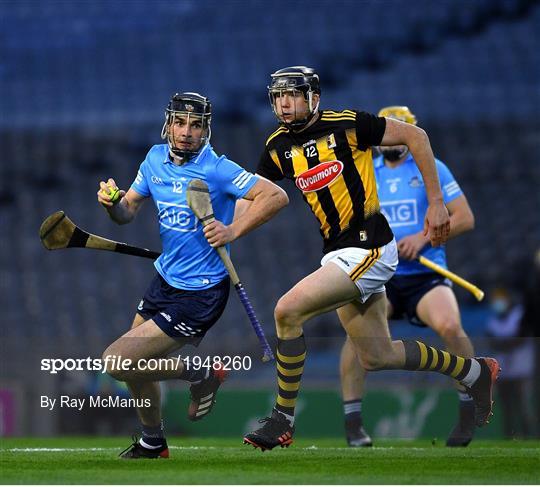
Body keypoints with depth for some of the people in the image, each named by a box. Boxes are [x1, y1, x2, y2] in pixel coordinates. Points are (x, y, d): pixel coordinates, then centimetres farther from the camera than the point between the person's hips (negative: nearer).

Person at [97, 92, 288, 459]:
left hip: (199, 295, -8)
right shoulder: (156, 158, 2)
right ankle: (153, 442, 42)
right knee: (134, 365, 19)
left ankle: (202, 375, 7)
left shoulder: (216, 169, -20)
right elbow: (127, 212, 8)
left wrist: (233, 231, -30)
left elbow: (276, 196, -23)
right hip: (165, 279, 8)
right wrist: (112, 202, -14)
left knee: (117, 362, -13)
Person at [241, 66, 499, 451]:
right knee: (377, 356, 14)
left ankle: (282, 420, -8)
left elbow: (415, 136, -6)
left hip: (369, 250, -8)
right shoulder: (278, 147, 6)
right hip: (337, 253, 8)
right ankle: (475, 372, 33)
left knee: (288, 311, -19)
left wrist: (436, 202, -7)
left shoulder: (345, 124, -12)